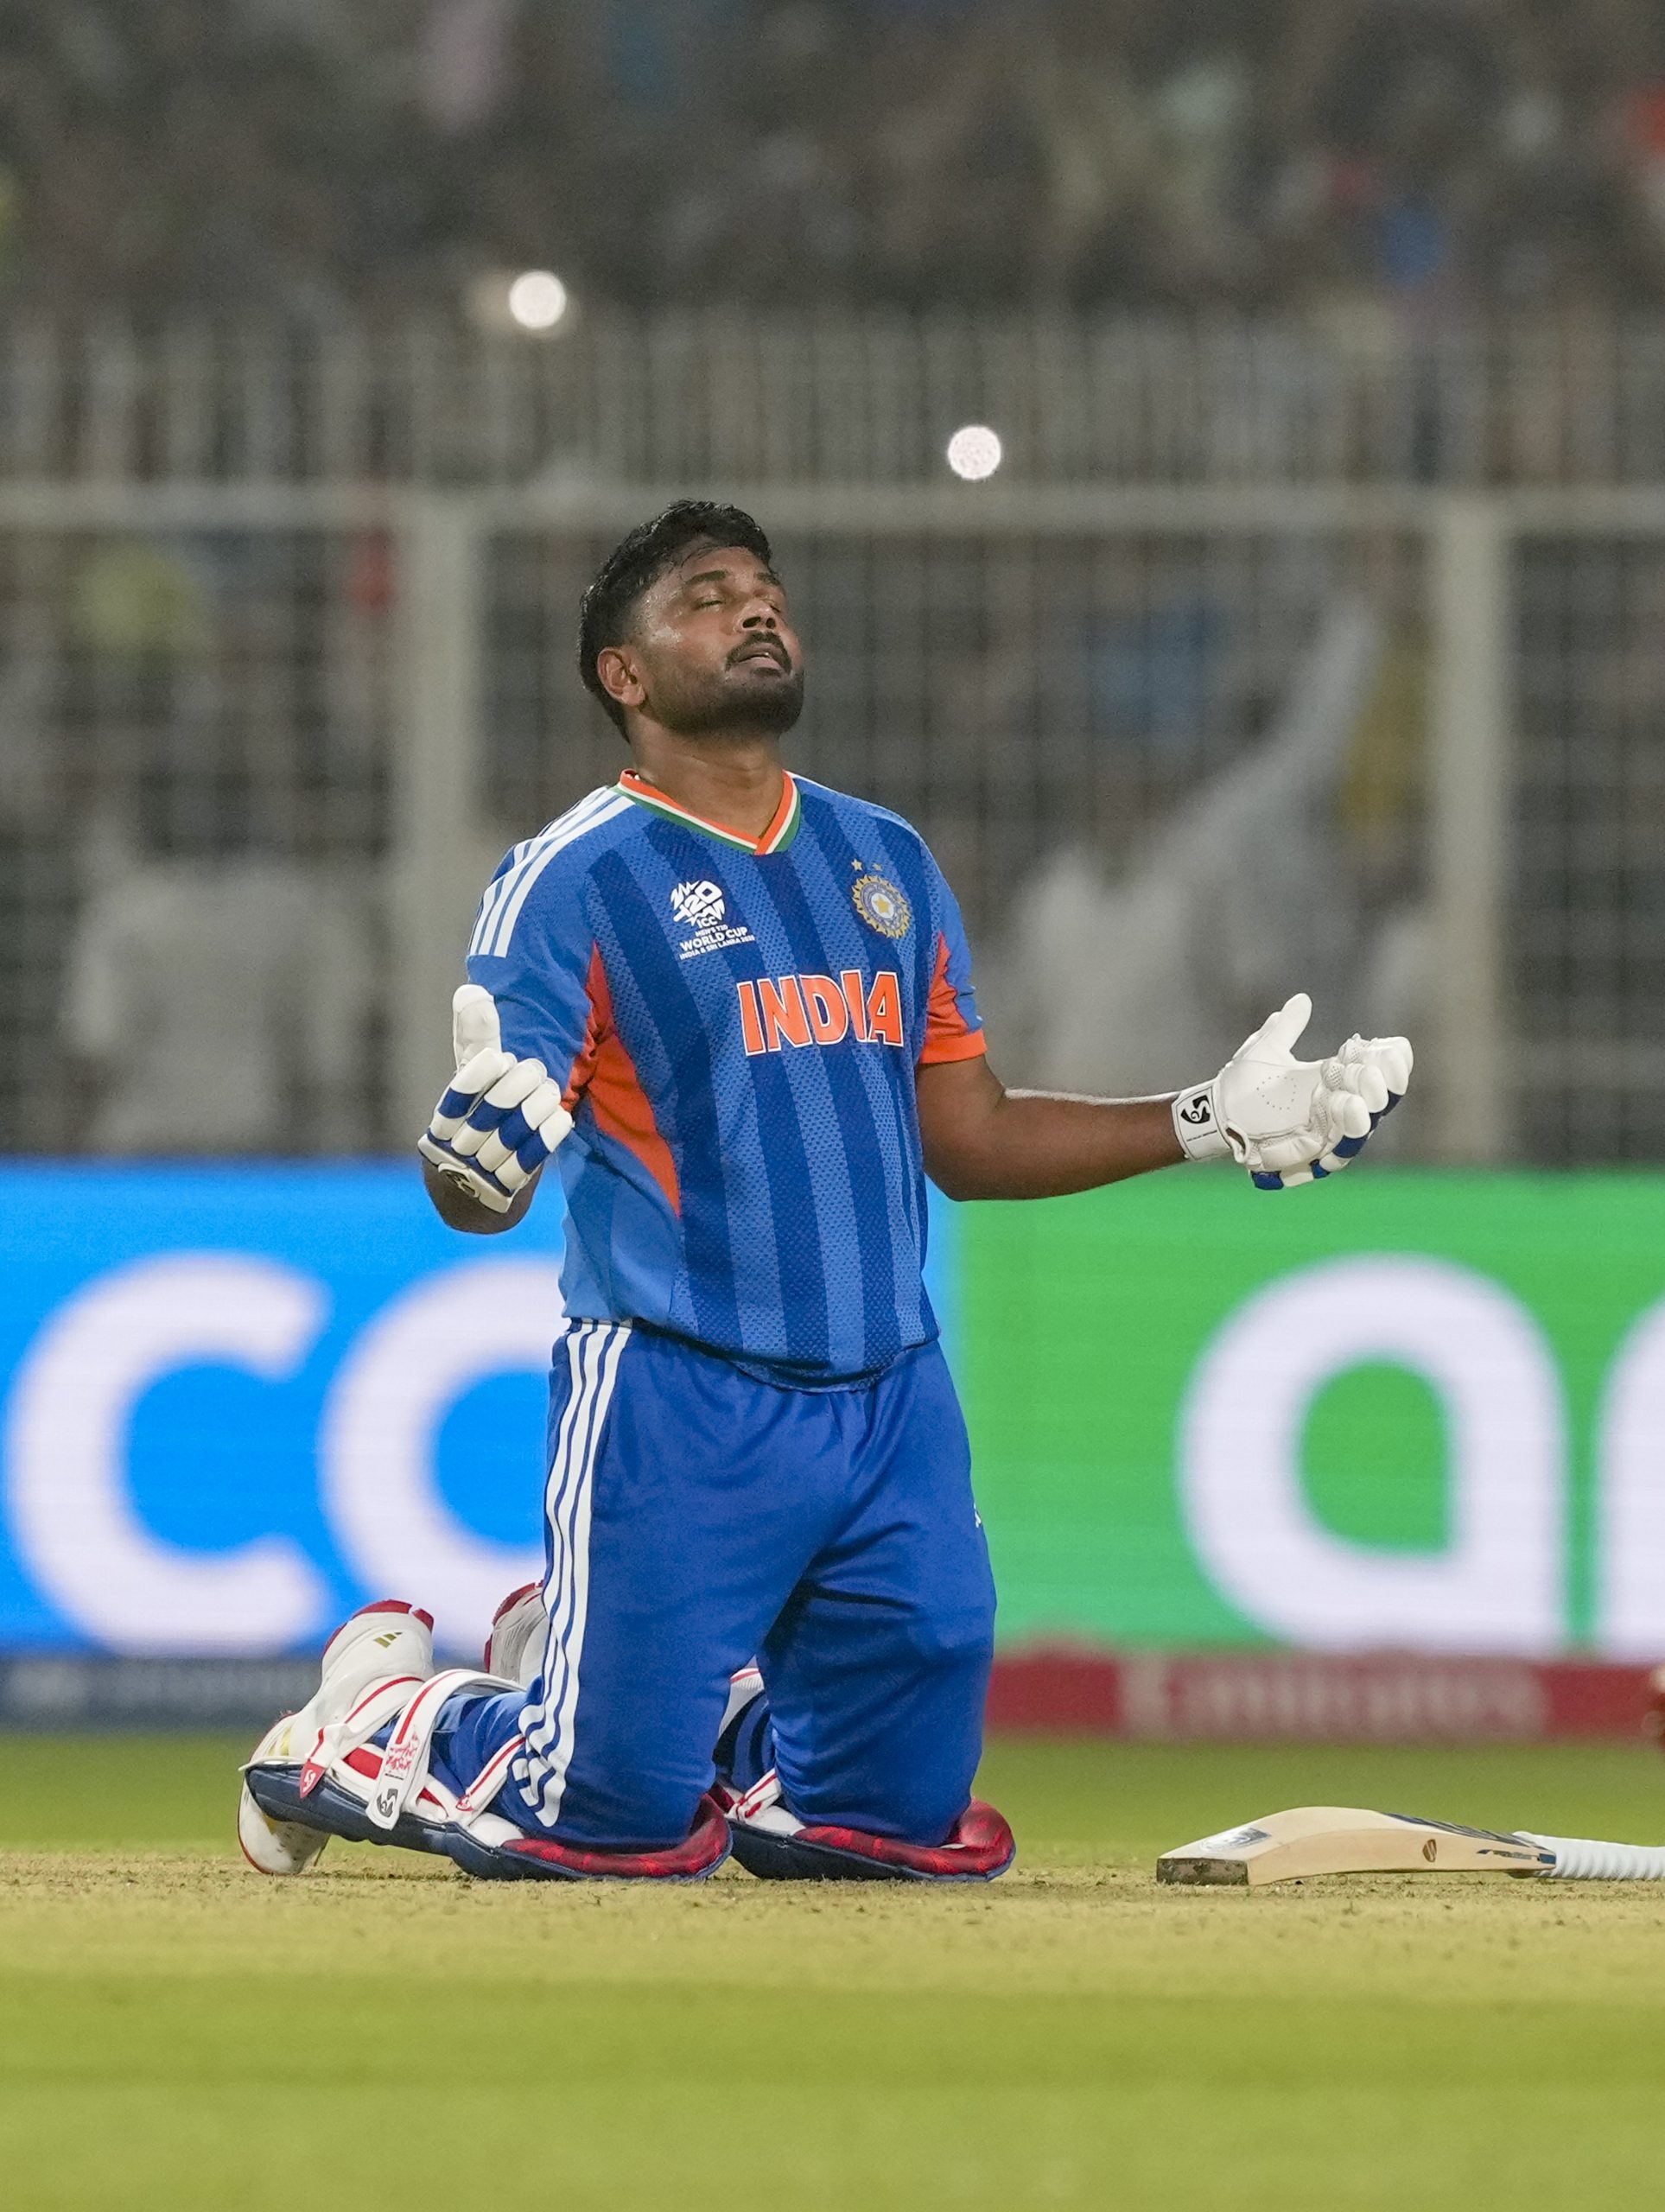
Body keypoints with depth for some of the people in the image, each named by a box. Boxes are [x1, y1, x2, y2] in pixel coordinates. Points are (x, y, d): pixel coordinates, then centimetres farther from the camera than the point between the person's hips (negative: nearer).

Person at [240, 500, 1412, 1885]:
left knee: (911, 1819, 6)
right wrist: (478, 1155, -36)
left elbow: (971, 1142, 18)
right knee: (616, 1818, -8)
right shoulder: (576, 877, -6)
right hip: (677, 1401, -6)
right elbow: (479, 1196, -12)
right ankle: (382, 1715, 22)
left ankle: (622, 1690, 30)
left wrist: (1211, 1124, 11)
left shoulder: (887, 862, 14)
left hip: (895, 1405, 6)